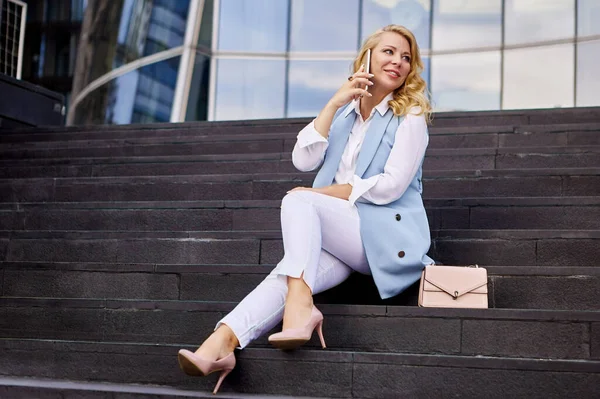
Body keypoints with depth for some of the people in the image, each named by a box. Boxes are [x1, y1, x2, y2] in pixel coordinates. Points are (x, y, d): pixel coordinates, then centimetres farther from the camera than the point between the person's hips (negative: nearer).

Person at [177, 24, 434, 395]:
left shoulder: (411, 115, 2)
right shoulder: (344, 112, 17)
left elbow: (390, 186, -10)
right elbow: (303, 160, 3)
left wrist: (320, 193, -8)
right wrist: (333, 104, -4)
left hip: (388, 235, -4)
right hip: (343, 236, 4)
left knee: (298, 200, -26)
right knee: (289, 270, -27)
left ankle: (301, 306, -37)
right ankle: (220, 343, -44)